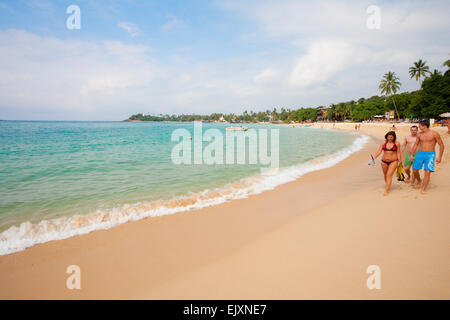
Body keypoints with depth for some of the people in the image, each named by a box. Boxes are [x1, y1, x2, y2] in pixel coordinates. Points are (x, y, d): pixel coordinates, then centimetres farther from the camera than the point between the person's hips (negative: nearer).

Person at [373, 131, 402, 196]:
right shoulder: (384, 143, 1)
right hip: (384, 161, 3)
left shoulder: (397, 144, -4)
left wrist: (399, 162, -6)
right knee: (385, 175, 14)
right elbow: (379, 151, -3)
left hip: (393, 162, -3)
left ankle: (386, 191, -15)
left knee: (389, 175, -14)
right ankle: (388, 186, 37)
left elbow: (398, 153, -2)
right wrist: (374, 158, -13)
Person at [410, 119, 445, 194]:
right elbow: (415, 145, 15)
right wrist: (411, 155, 12)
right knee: (415, 170, 3)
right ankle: (418, 181, 33)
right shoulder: (419, 134, 4)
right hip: (420, 153, 4)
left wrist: (439, 157, -11)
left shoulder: (434, 134, -10)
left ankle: (423, 189, -6)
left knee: (427, 172, -12)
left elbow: (441, 145, -5)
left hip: (430, 154, -4)